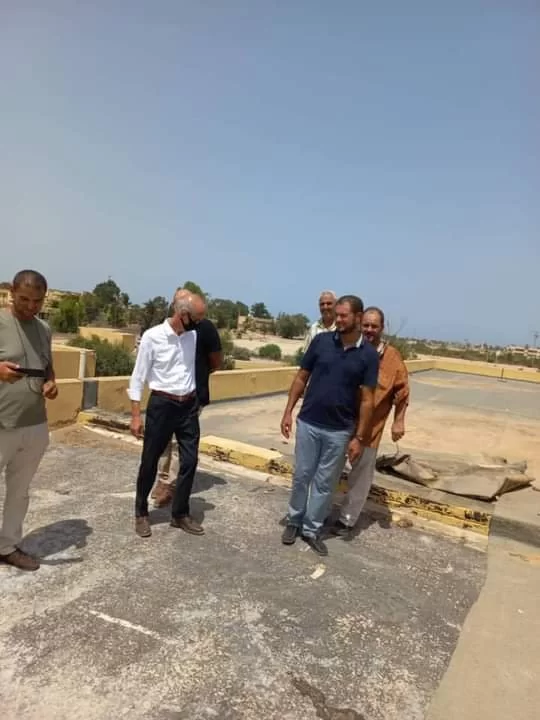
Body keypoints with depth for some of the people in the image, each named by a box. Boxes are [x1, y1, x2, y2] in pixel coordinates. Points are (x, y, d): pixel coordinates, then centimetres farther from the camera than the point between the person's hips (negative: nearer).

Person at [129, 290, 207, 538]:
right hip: (162, 405, -4)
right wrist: (136, 415, -10)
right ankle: (141, 513, 29)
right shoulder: (153, 336, -12)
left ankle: (180, 514, 24)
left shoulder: (193, 336, 2)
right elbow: (138, 377, -8)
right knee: (150, 462, 9)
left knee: (190, 461, 7)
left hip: (189, 406, 5)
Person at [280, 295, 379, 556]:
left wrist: (359, 437, -6)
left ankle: (312, 529, 28)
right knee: (301, 476, 12)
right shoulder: (321, 341, -4)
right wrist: (288, 411, -1)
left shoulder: (368, 355, -6)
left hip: (339, 431, 0)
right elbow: (301, 378, 3)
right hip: (308, 423, 1)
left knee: (324, 482, 12)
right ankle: (293, 522, 32)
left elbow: (366, 399, -4)